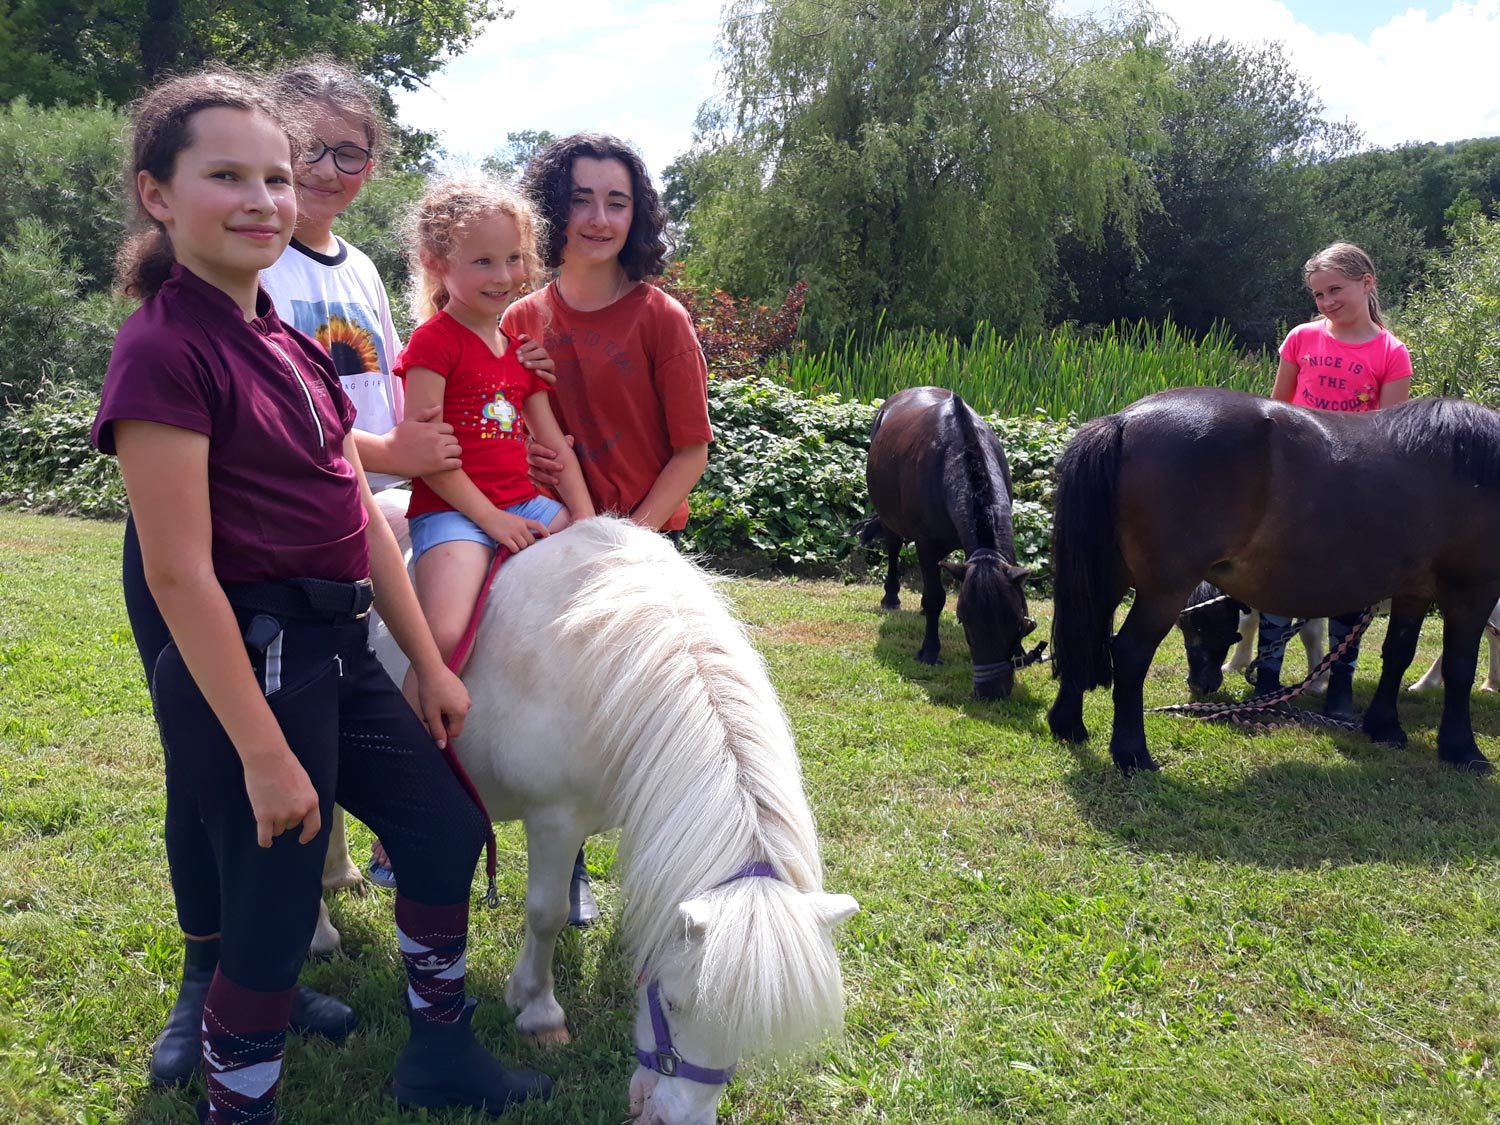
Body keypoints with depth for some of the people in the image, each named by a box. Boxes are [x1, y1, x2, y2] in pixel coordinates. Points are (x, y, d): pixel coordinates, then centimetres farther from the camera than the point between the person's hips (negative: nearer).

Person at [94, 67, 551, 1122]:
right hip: (244, 666, -9)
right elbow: (178, 572, -19)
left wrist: (431, 664, 13)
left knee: (447, 831, 17)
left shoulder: (289, 345, 11)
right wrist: (264, 754, -19)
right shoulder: (165, 348, -15)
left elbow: (361, 517, 12)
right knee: (275, 908, 2)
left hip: (338, 651, 9)